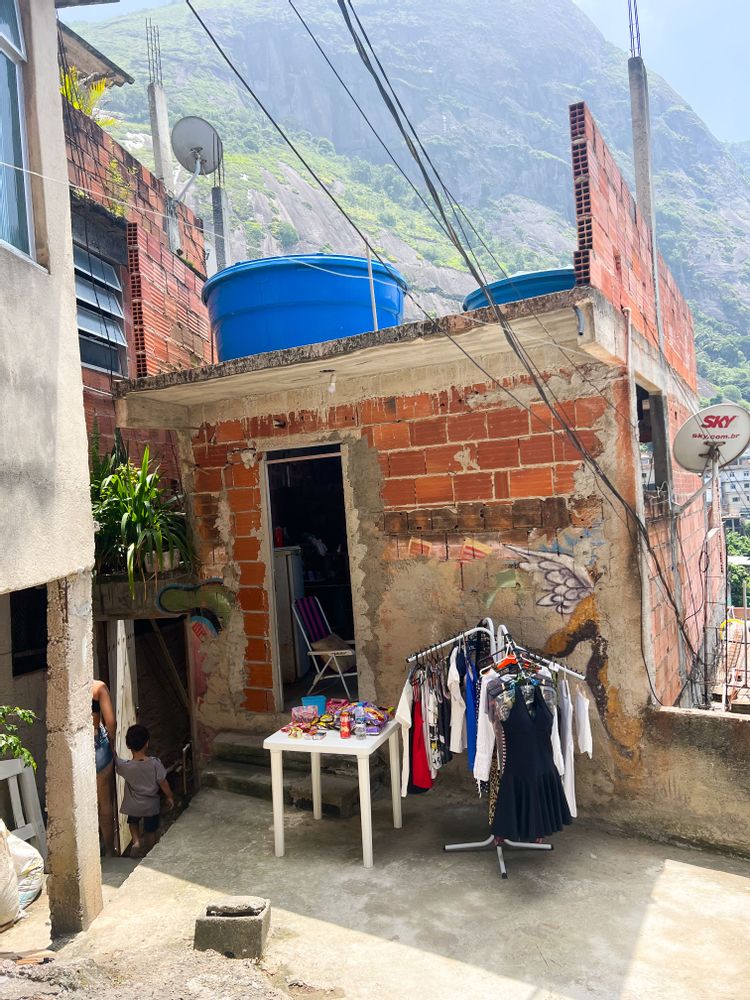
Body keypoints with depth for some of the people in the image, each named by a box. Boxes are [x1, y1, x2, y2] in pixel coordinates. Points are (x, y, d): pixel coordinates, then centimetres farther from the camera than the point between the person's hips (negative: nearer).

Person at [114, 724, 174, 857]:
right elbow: (163, 783, -14)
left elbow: (114, 758, -6)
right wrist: (169, 797, 2)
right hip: (151, 805, 0)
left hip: (133, 806, 0)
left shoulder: (125, 767, -26)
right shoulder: (155, 763, -25)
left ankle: (136, 841, 11)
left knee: (133, 822, 32)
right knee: (151, 831, 23)